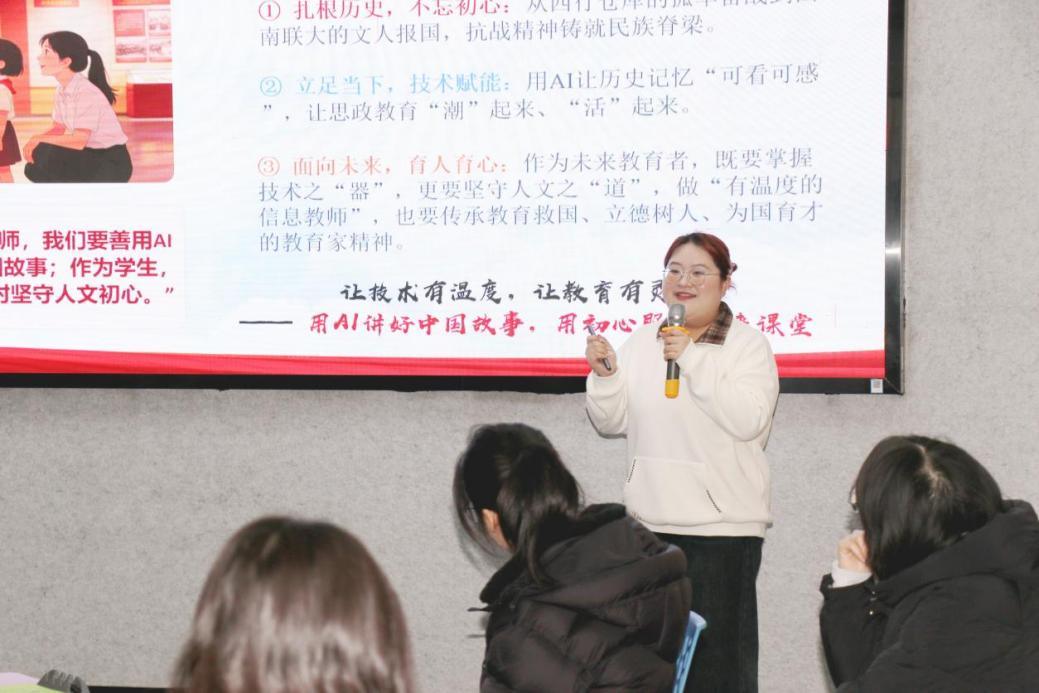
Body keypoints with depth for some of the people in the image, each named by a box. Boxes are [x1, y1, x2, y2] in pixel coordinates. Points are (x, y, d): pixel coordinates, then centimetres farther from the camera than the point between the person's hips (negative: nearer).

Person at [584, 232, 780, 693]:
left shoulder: (748, 346, -3)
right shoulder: (641, 343, 12)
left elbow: (749, 421, -18)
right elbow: (612, 423, 12)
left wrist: (694, 360, -21)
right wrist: (604, 375, -7)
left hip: (721, 525, -5)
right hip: (649, 521, 5)